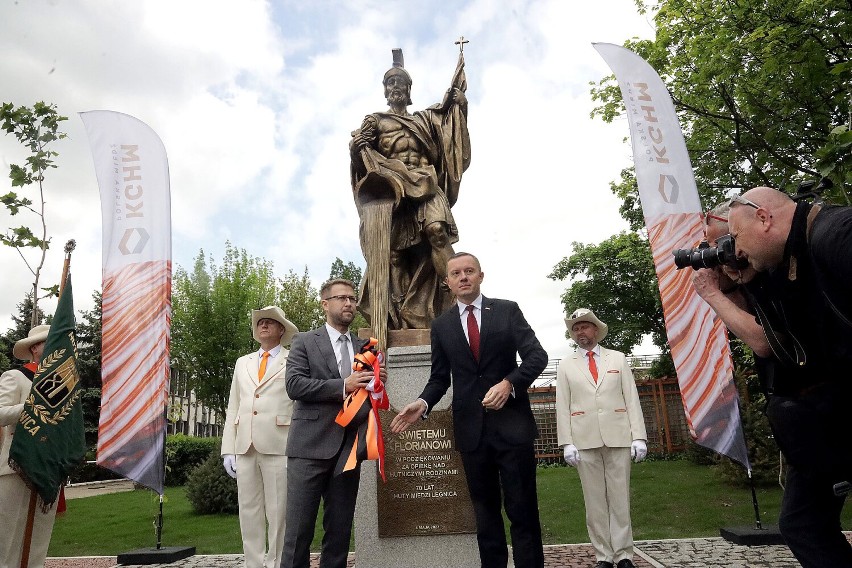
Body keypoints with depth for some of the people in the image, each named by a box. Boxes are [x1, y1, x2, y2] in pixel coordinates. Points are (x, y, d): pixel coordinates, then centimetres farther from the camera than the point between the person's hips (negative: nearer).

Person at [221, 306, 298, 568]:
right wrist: (228, 449, 7)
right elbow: (233, 408, 15)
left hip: (278, 446, -4)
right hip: (245, 446, 5)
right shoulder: (243, 362, 18)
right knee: (249, 511, 9)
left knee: (277, 512, 1)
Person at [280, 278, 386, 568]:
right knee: (299, 529, -1)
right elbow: (294, 385, -10)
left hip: (349, 447, 4)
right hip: (311, 445, -4)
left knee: (340, 530, 9)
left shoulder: (364, 348, 16)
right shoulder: (304, 341, 3)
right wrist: (342, 386, -18)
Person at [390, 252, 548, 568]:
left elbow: (537, 355, -4)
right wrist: (423, 403, -9)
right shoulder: (441, 325, 9)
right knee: (485, 510, 12)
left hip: (511, 422, -2)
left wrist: (509, 383, -20)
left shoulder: (507, 310, 3)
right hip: (471, 428, 2)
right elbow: (440, 378, 10)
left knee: (523, 508, 4)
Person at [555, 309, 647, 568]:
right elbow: (563, 406, 4)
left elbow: (631, 398, 6)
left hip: (618, 437, 0)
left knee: (620, 498, 3)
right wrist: (566, 442, -4)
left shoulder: (618, 358, 11)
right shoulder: (566, 365, 10)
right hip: (585, 440, 0)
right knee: (594, 500, 4)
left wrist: (639, 436, -3)